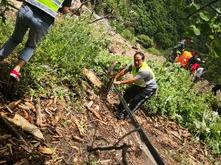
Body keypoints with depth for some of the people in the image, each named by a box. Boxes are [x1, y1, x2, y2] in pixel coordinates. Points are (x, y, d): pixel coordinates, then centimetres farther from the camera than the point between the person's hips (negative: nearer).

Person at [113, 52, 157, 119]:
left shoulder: (145, 70, -38)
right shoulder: (133, 65, -16)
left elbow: (133, 80, -41)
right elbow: (123, 71, -13)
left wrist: (120, 82, -42)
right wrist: (115, 79, -22)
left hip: (149, 88, -7)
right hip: (139, 85, 7)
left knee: (136, 100, -15)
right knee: (127, 93, 3)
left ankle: (124, 115, -3)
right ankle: (119, 109, 18)